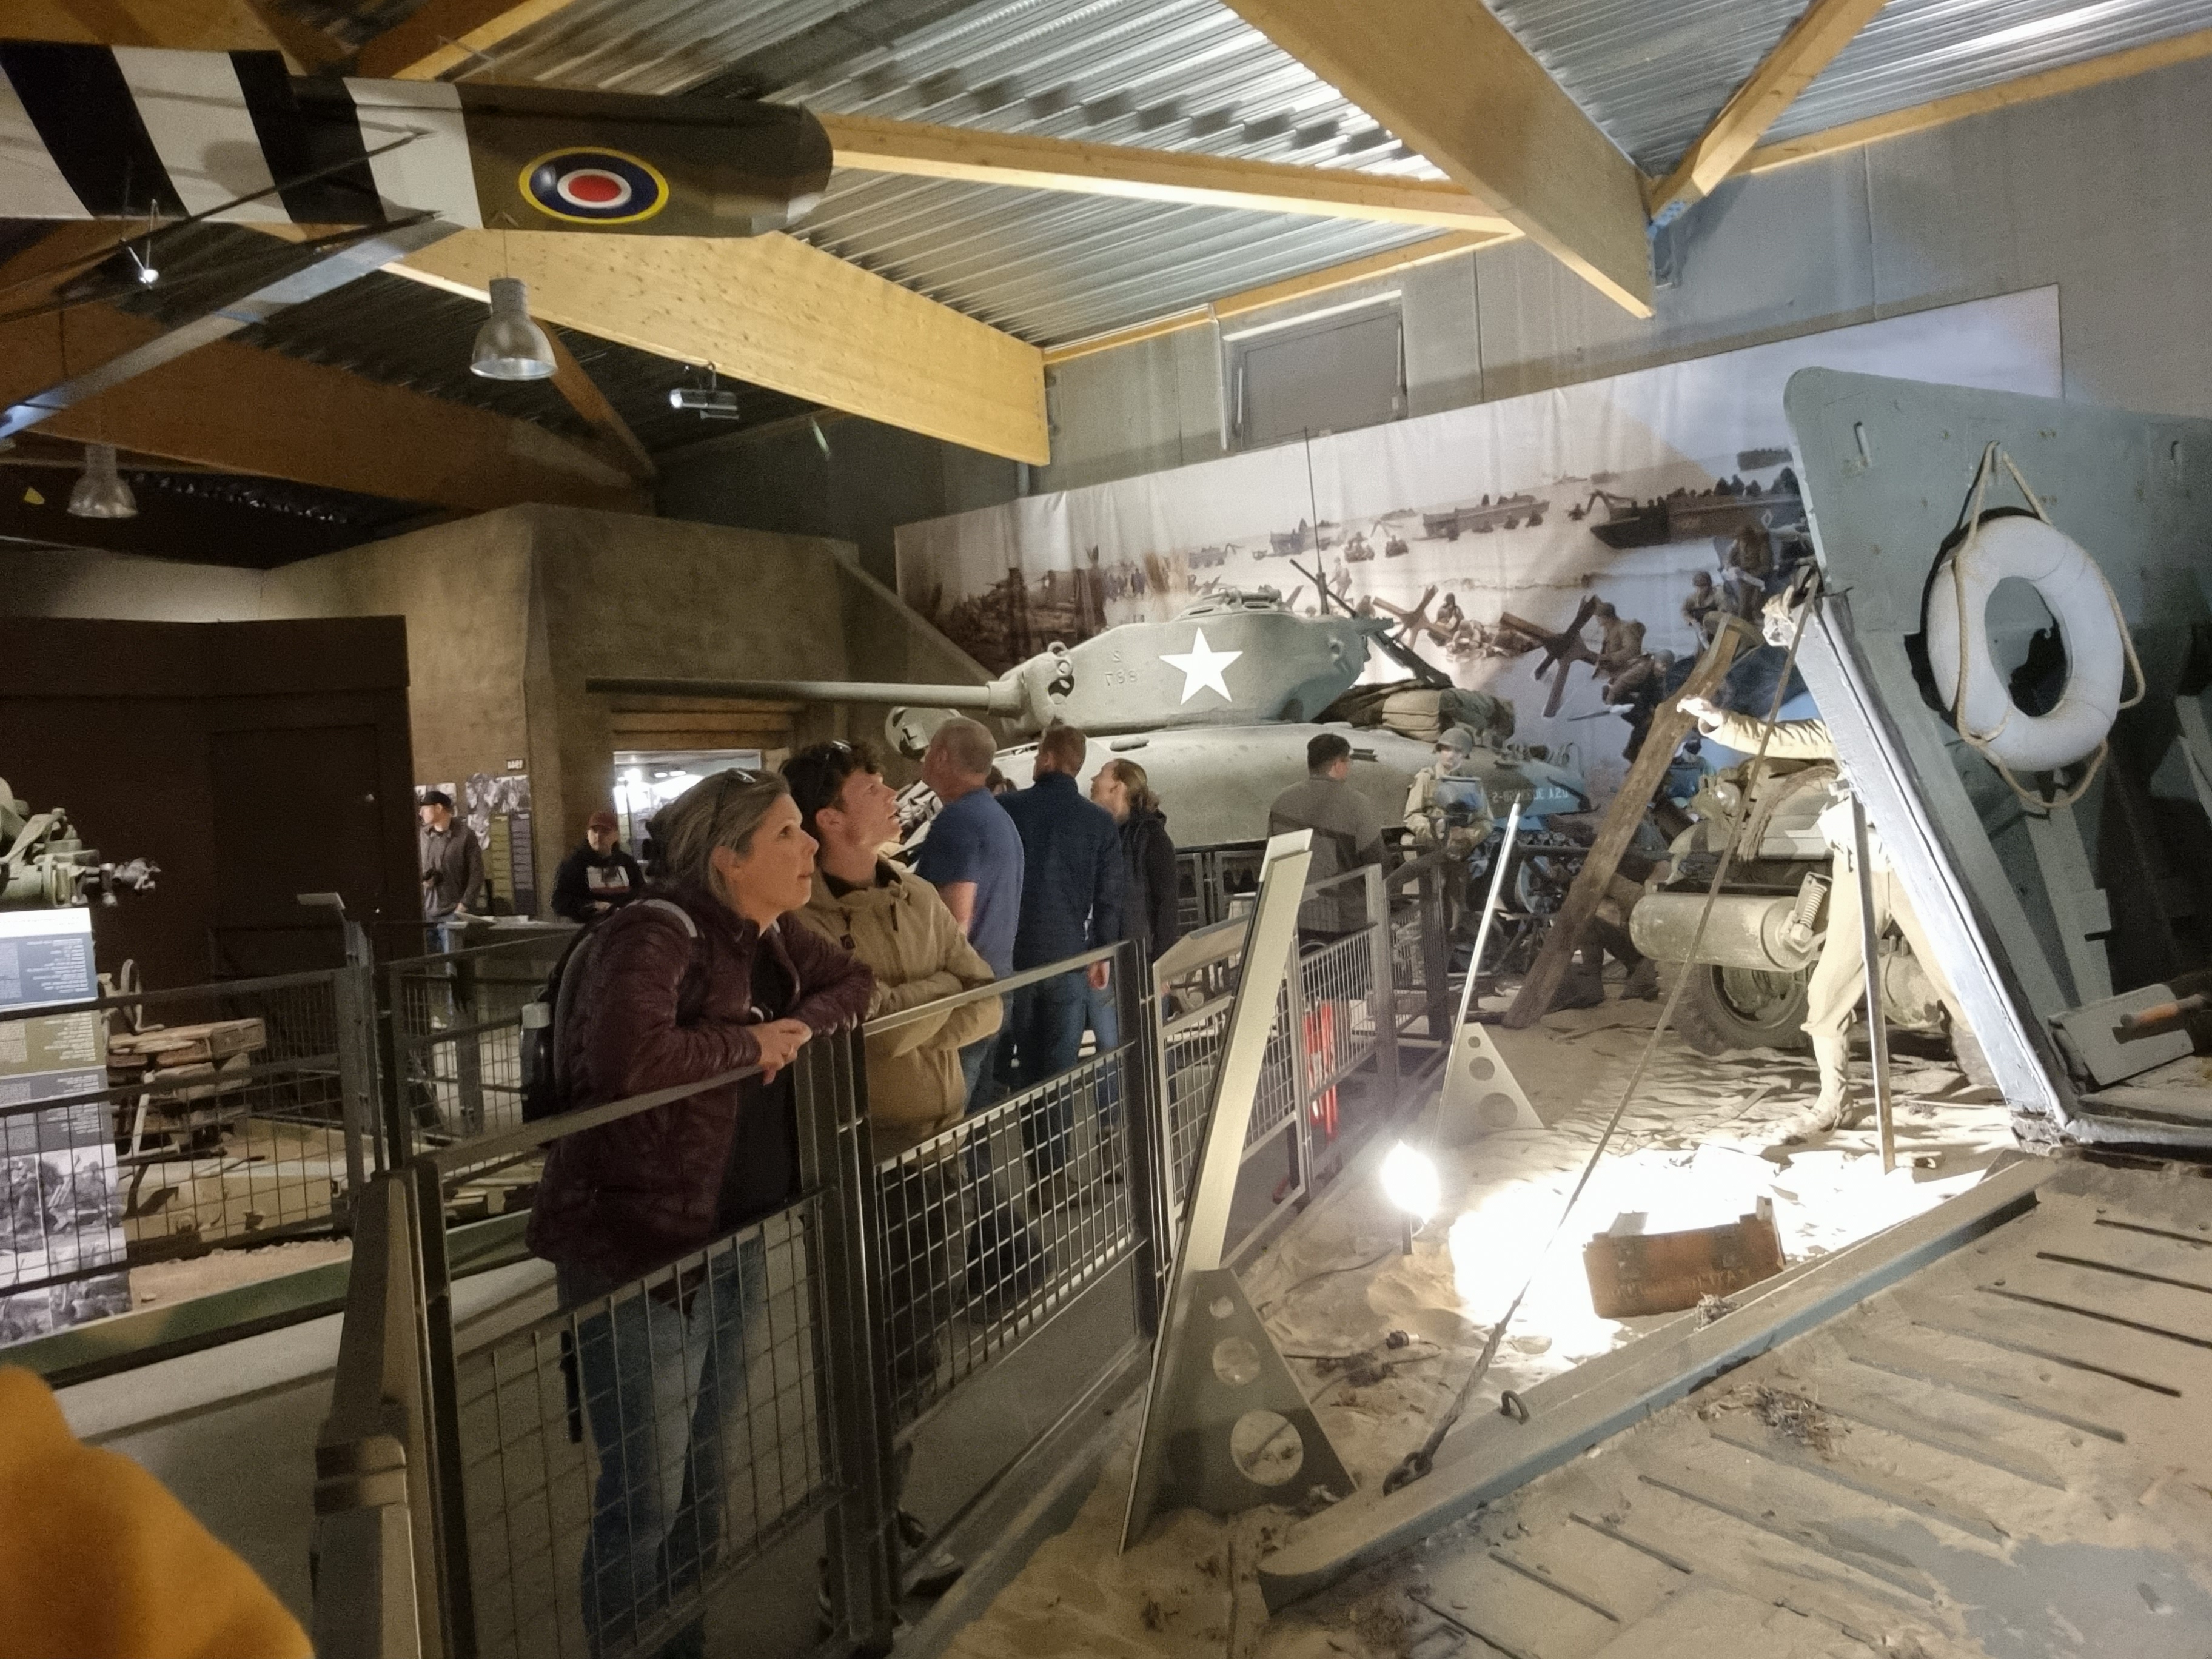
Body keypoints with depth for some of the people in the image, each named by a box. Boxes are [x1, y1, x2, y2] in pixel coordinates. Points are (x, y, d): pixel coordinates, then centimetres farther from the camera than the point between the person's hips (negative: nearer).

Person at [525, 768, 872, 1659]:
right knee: (646, 1497, 6)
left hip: (733, 1247, 9)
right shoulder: (653, 937, -24)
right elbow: (628, 1058, -40)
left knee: (711, 1482, 23)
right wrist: (745, 1041, -25)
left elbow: (853, 981, 14)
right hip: (635, 1254, -9)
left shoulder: (768, 936, 3)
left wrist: (803, 1024, -6)